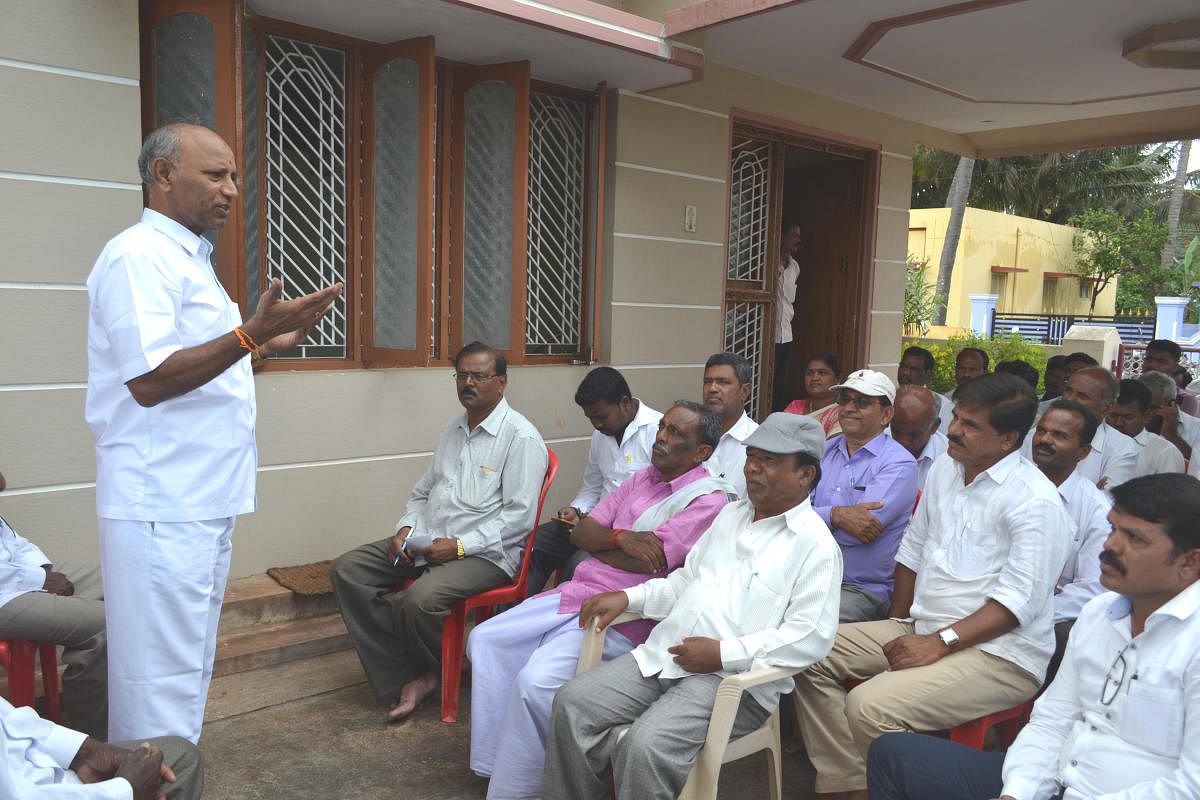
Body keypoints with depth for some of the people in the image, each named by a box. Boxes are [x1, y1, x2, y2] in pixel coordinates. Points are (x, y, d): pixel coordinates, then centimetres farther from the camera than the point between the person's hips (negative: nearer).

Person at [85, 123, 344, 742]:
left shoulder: (188, 260, 20)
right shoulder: (138, 255, -12)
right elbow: (149, 380, -22)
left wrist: (270, 344, 16)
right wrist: (250, 333, -27)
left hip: (203, 504, 10)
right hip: (160, 509, -10)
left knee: (190, 668, 19)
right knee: (161, 679, -2)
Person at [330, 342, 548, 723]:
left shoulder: (521, 436, -8)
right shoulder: (452, 430, 18)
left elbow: (519, 516, -15)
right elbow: (423, 491, 23)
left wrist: (459, 546, -20)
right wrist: (406, 530, 2)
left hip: (484, 552, -8)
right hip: (427, 540, 9)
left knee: (419, 600, -33)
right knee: (347, 570, -6)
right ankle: (408, 678, -8)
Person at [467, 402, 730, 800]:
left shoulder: (708, 498, -10)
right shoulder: (643, 479, 14)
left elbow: (645, 562, -19)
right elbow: (583, 531, 9)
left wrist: (595, 542, -2)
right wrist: (620, 537, -13)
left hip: (623, 618, -9)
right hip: (578, 591, 9)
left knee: (536, 679, -26)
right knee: (485, 640, 0)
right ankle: (497, 763, 6)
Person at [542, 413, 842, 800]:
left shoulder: (817, 545, -6)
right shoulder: (732, 513, 19)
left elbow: (812, 638, -14)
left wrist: (724, 653, -18)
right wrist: (628, 597, 10)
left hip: (732, 678, -7)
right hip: (662, 654, 7)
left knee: (645, 746, -29)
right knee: (572, 702, -9)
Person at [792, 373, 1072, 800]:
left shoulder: (1035, 502, -14)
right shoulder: (945, 468, 10)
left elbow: (1019, 601, -19)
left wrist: (939, 644, -22)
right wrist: (897, 628, 15)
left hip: (999, 653, -8)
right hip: (922, 629, 9)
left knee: (869, 706, -29)